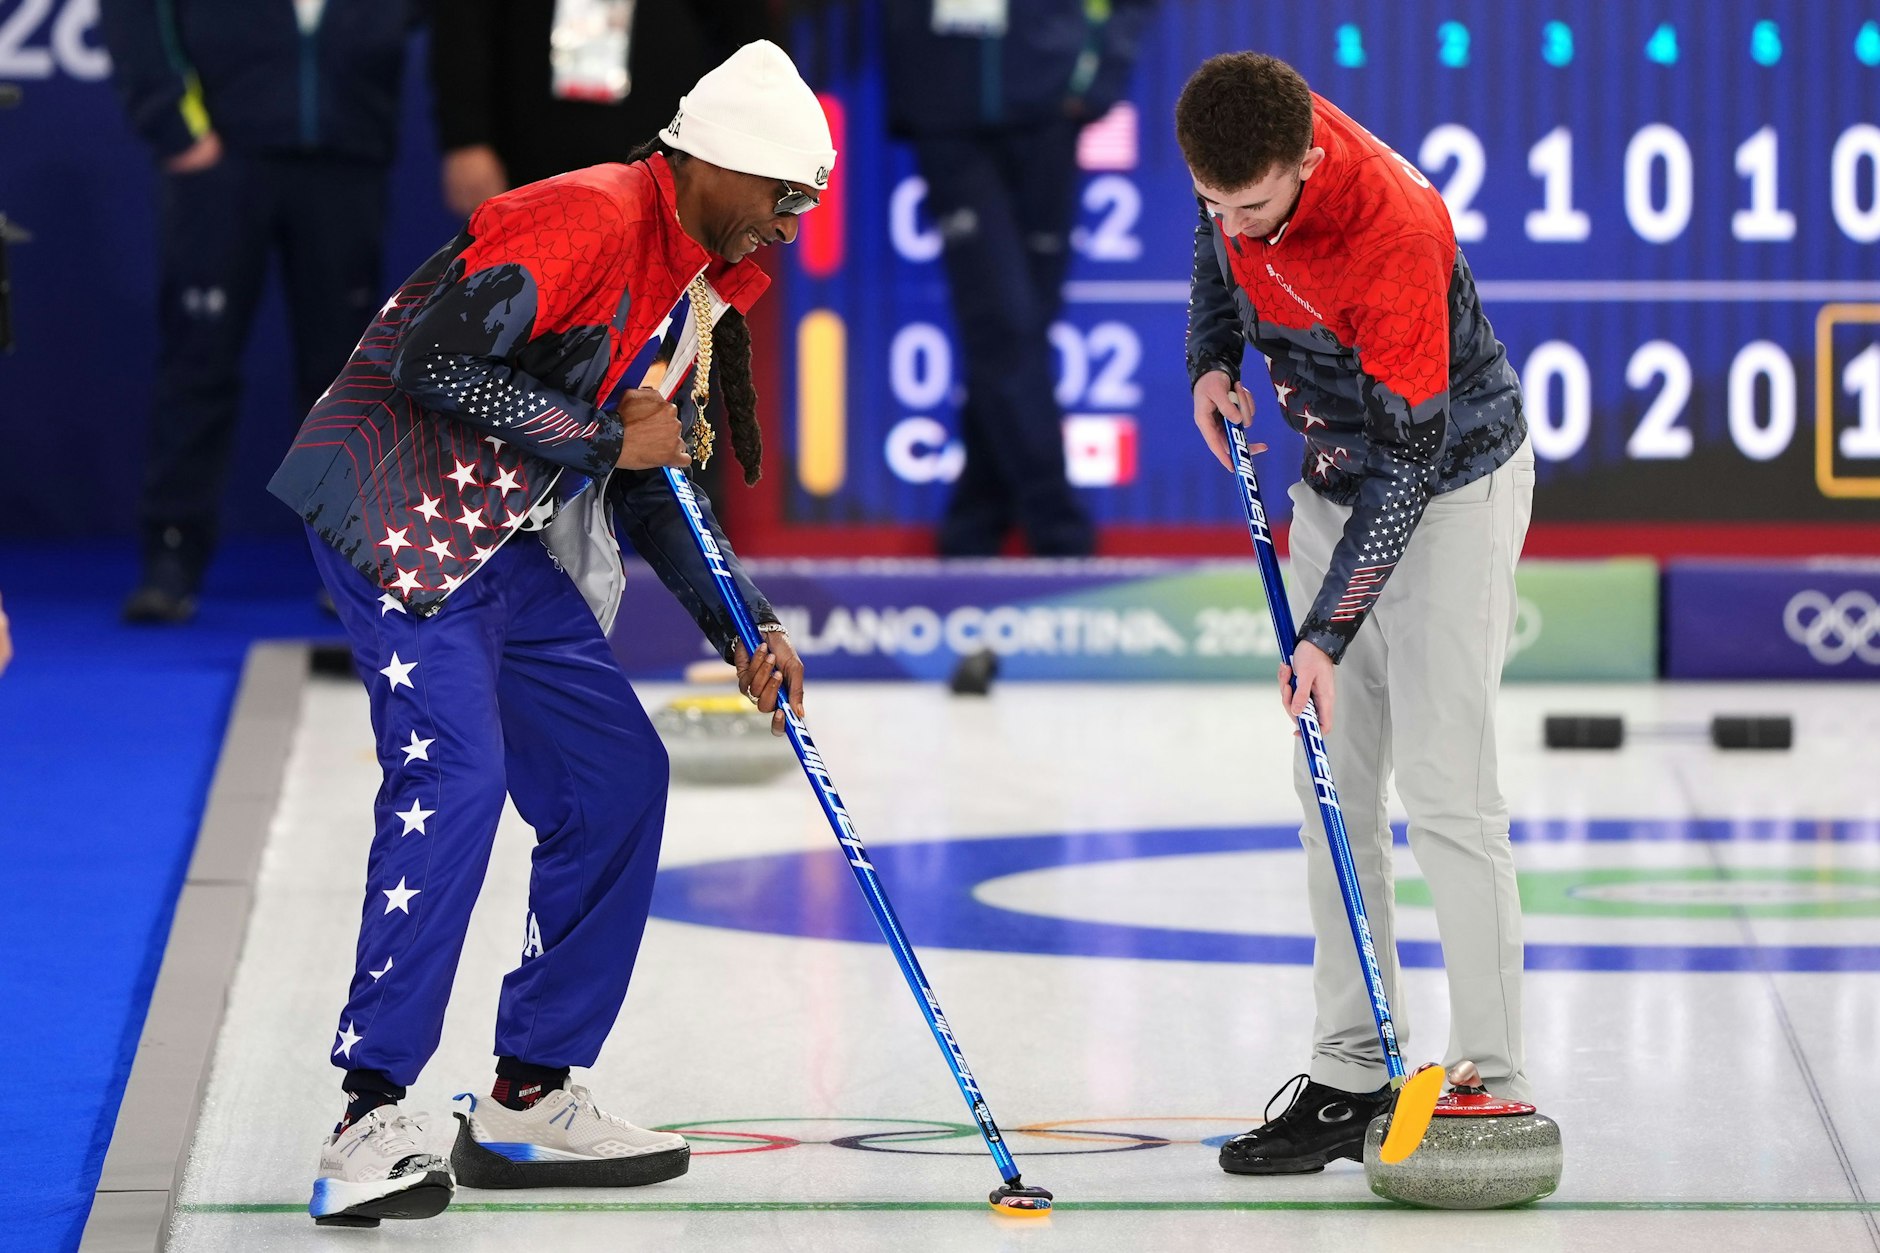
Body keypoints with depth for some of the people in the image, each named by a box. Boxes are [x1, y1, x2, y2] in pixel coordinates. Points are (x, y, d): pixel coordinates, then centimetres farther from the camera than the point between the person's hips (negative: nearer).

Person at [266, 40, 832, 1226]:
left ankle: (528, 1102, 14)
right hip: (400, 515, -10)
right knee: (454, 775, -22)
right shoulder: (587, 220, -18)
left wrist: (744, 628, 11)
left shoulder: (699, 274, 14)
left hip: (510, 542, 10)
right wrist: (604, 435, -16)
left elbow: (655, 481, 20)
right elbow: (435, 361, -25)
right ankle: (372, 1121, -22)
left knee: (618, 779, 8)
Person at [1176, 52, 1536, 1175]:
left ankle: (1493, 1090, -10)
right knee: (1336, 781, 6)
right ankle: (1353, 1075, 11)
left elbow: (1410, 460, -29)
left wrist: (1328, 633, -30)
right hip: (1337, 481, 8)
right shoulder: (1238, 160, -14)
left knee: (1444, 780, -13)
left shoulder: (1393, 232, -35)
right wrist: (1212, 357, 0)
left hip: (1453, 484, -7)